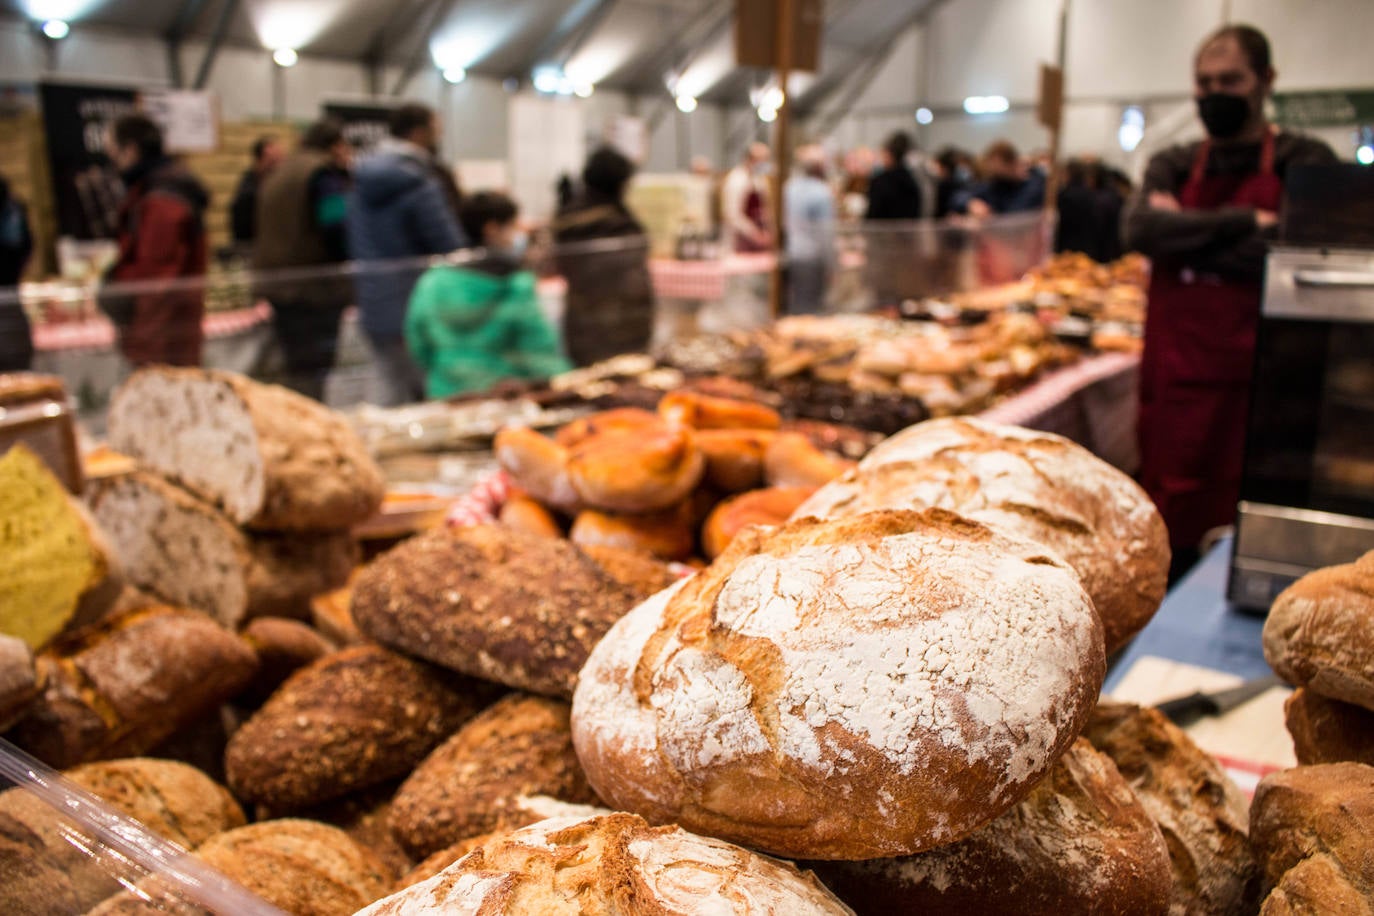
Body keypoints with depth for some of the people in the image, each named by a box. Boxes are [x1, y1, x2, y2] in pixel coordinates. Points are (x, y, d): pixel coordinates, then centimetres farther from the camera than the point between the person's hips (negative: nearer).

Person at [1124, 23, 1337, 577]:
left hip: (1254, 380, -3)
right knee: (1172, 535, 10)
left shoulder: (1303, 162, 3)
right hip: (1175, 379, 3)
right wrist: (1242, 222, -12)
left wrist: (1183, 233, -7)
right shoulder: (1174, 167, 13)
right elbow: (1140, 230, -8)